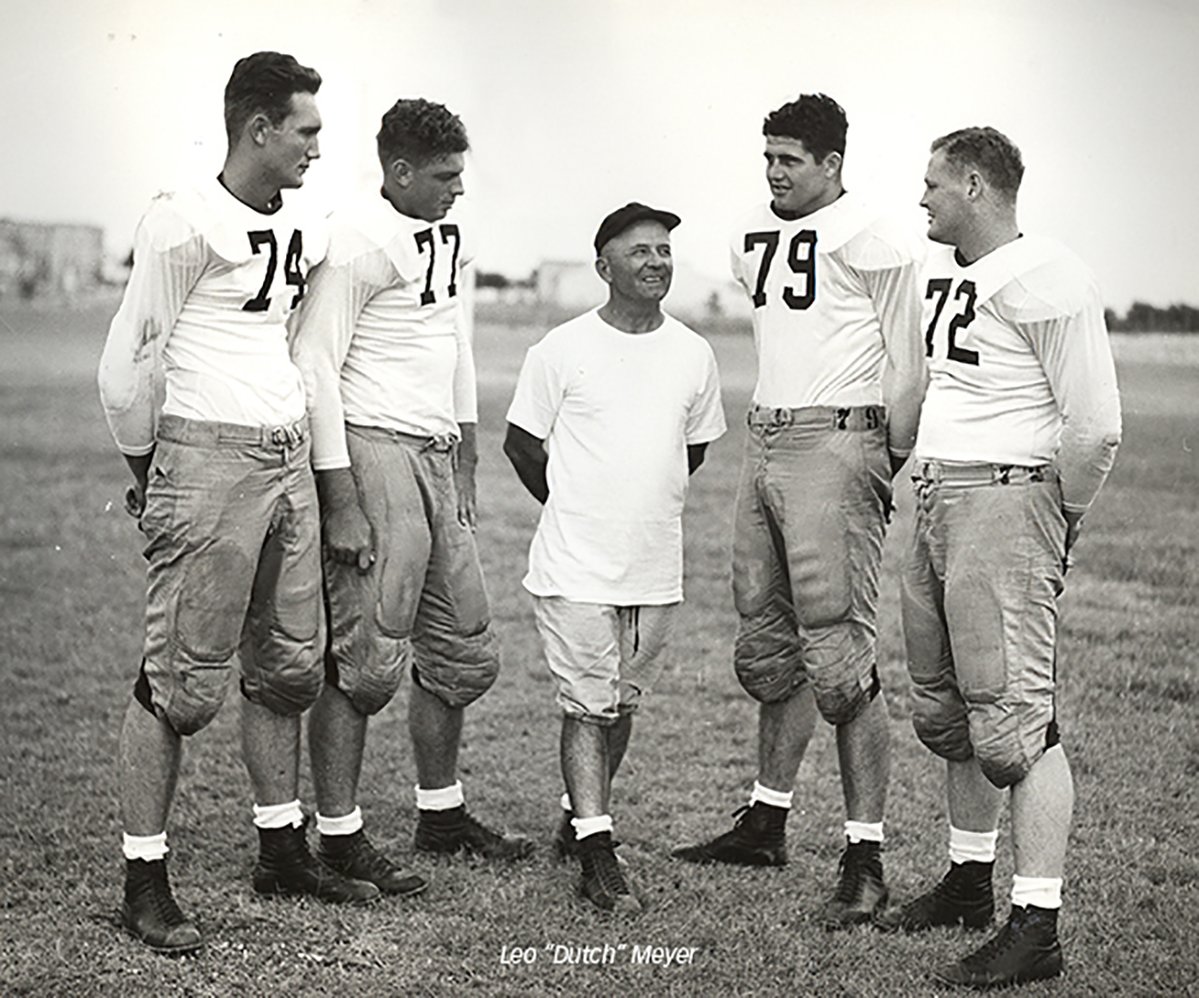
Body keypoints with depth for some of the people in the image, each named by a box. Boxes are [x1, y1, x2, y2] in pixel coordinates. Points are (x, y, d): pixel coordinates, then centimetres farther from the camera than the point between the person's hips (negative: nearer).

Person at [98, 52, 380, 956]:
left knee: (288, 666, 14)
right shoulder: (187, 224, -11)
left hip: (289, 462, 8)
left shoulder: (305, 233, 12)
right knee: (183, 680, -5)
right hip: (209, 463, -8)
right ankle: (145, 882, 2)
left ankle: (283, 851, 27)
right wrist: (147, 471, 2)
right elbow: (130, 363, -7)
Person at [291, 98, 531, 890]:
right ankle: (340, 836, 2)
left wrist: (465, 477, 21)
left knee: (464, 648, 14)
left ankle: (442, 814, 28)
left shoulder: (450, 239, 14)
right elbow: (316, 368, -15)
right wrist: (340, 501, -19)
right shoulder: (356, 245, -12)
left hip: (436, 457, 9)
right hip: (373, 453, -9)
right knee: (366, 659, -7)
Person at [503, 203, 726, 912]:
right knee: (588, 706, -5)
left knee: (623, 702, 13)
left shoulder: (693, 354, 6)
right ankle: (597, 852, -4)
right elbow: (522, 444, 3)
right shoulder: (564, 349, -6)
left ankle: (580, 819, 30)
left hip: (658, 567, 4)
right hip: (577, 565, -4)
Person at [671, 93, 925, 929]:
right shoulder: (756, 235, 15)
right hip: (765, 442, 9)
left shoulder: (869, 240, -9)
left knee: (840, 656, -10)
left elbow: (907, 364, -9)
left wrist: (888, 467, -10)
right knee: (772, 645, 16)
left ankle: (865, 860, -6)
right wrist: (769, 428, 18)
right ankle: (767, 822, 29)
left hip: (834, 444, -8)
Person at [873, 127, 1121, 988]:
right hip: (935, 499, 10)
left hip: (1003, 501, -10)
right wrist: (922, 478, 18)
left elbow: (1095, 427, -17)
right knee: (946, 712, 17)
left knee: (1015, 719, -10)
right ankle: (969, 882, 31)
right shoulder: (941, 272, 14)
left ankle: (1037, 927, -6)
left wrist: (1060, 520, -5)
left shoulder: (1042, 280, -15)